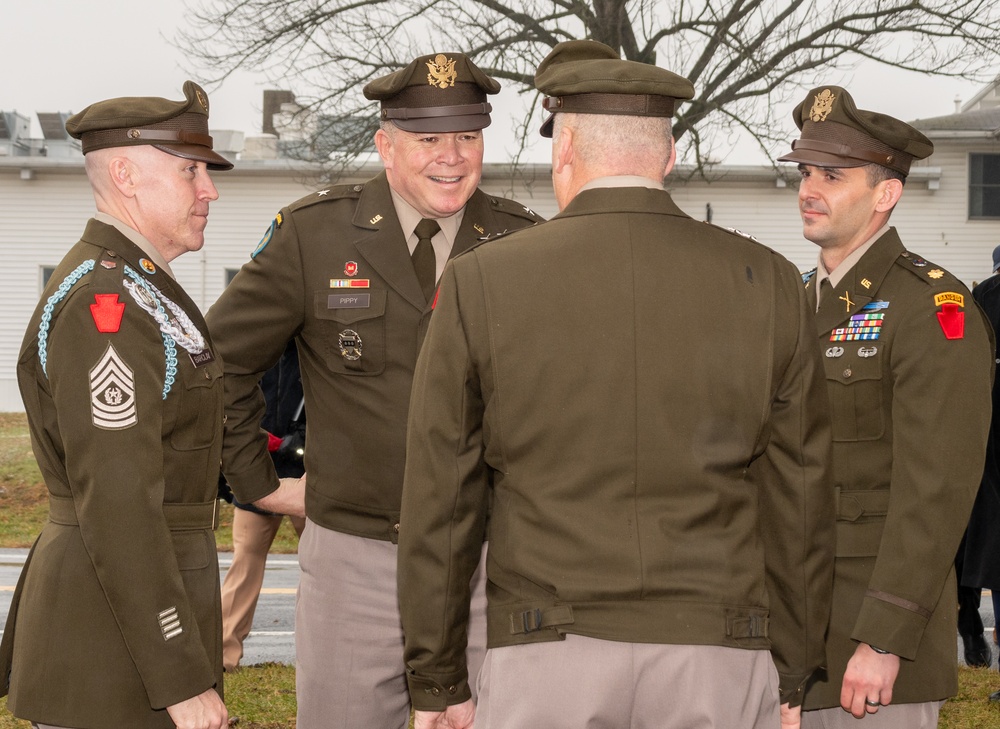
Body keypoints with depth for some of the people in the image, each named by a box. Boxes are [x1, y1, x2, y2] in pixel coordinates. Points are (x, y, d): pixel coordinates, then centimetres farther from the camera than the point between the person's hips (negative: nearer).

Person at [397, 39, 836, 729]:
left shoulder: (482, 283, -2)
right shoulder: (768, 284, 1)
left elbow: (440, 500, 1)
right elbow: (799, 499, 5)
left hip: (547, 668, -1)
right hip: (720, 659, 1)